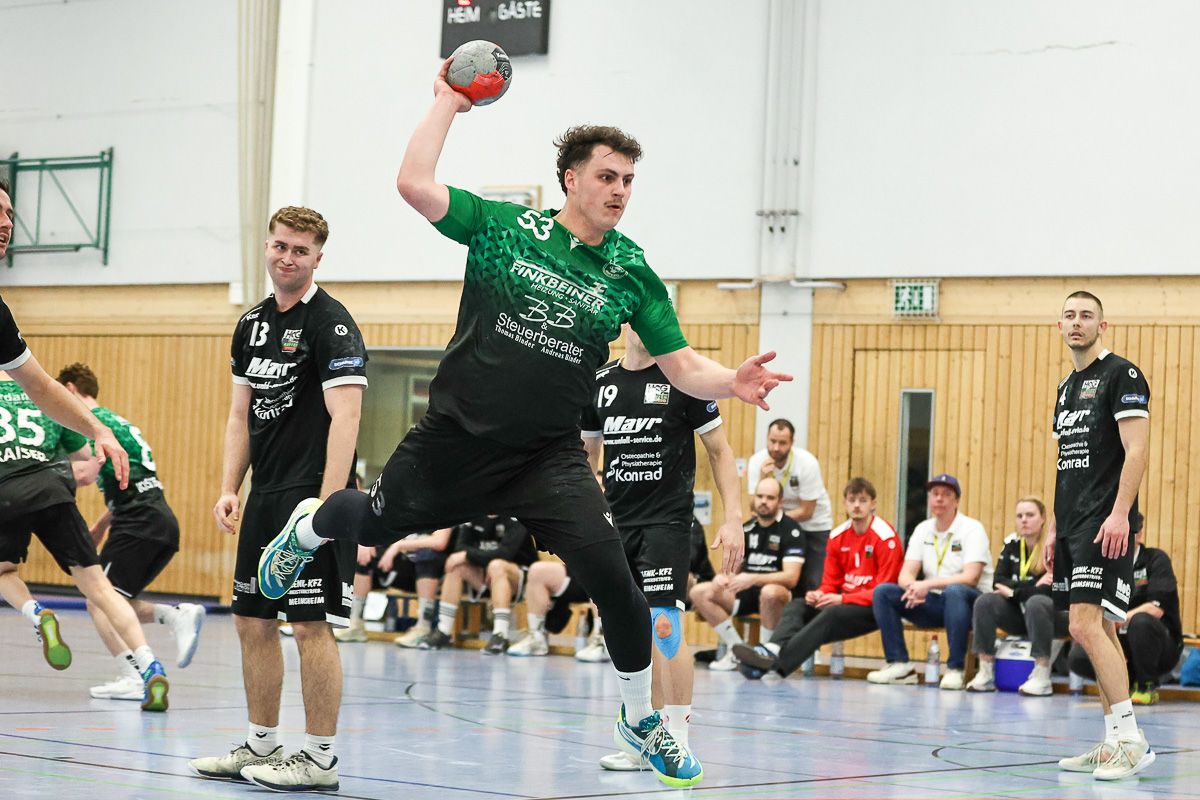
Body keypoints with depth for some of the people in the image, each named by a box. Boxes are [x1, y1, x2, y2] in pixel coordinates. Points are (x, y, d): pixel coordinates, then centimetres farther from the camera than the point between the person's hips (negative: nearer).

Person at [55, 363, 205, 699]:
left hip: (139, 522, -9)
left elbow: (85, 475, -18)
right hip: (163, 523, 9)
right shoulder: (117, 421, 25)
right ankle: (179, 616, -2)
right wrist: (100, 526, 31)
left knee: (100, 603, -6)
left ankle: (131, 678, -17)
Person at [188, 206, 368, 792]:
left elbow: (344, 418, -17)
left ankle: (320, 759, 0)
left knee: (312, 625, -7)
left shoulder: (331, 323, -10)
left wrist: (326, 504, -23)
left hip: (313, 497, -8)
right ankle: (261, 746, 22)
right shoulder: (253, 323, 13)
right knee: (253, 621, 12)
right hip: (265, 497, 8)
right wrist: (229, 490, 9)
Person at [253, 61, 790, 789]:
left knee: (613, 576, -16)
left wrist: (731, 382, -22)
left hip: (549, 457, 1)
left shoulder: (632, 273, -2)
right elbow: (415, 184, -19)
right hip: (457, 437, -1)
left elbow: (680, 363, -2)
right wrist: (448, 102, -13)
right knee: (374, 527, 18)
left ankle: (640, 721, 6)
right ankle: (306, 529, 59)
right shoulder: (504, 227, -8)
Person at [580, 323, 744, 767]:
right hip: (616, 524, 5)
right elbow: (587, 453, 20)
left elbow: (719, 450, 0)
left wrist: (733, 519, -8)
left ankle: (679, 739, -7)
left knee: (664, 624, -15)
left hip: (667, 521, -5)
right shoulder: (600, 382, 9)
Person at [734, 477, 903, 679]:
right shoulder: (838, 536, 9)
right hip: (843, 602, 7)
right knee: (797, 606, -13)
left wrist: (842, 599, -20)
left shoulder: (885, 537, -11)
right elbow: (831, 582, 13)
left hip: (874, 609, -7)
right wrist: (819, 595, -11)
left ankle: (775, 662, -48)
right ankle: (773, 649, -43)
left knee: (831, 615, -33)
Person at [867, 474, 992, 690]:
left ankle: (955, 669, -32)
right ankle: (899, 665, -13)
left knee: (954, 591, -40)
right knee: (882, 591, -12)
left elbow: (970, 578, -21)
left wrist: (928, 584, -29)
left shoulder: (972, 529, -8)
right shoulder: (923, 530, 9)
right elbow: (905, 575, 1)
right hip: (934, 603, 6)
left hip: (968, 603, -6)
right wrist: (913, 587, -24)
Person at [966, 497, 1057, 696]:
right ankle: (986, 674, -21)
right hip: (1018, 615, 5)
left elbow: (1049, 590, -22)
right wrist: (1033, 585, -18)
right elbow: (998, 582, -3)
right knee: (985, 602, -18)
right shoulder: (1012, 544, 5)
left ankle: (1042, 678, -36)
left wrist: (1013, 590, -14)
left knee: (1036, 602, -37)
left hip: (1049, 613, -5)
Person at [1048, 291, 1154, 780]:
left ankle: (1130, 741, -15)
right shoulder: (1067, 386, 19)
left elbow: (1136, 450, -15)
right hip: (1073, 525, 9)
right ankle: (1113, 745, 13)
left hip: (1106, 524, -9)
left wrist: (1119, 514, -22)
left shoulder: (1121, 375, -7)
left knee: (1086, 625, -18)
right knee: (1098, 631, 9)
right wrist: (1056, 528, 19)